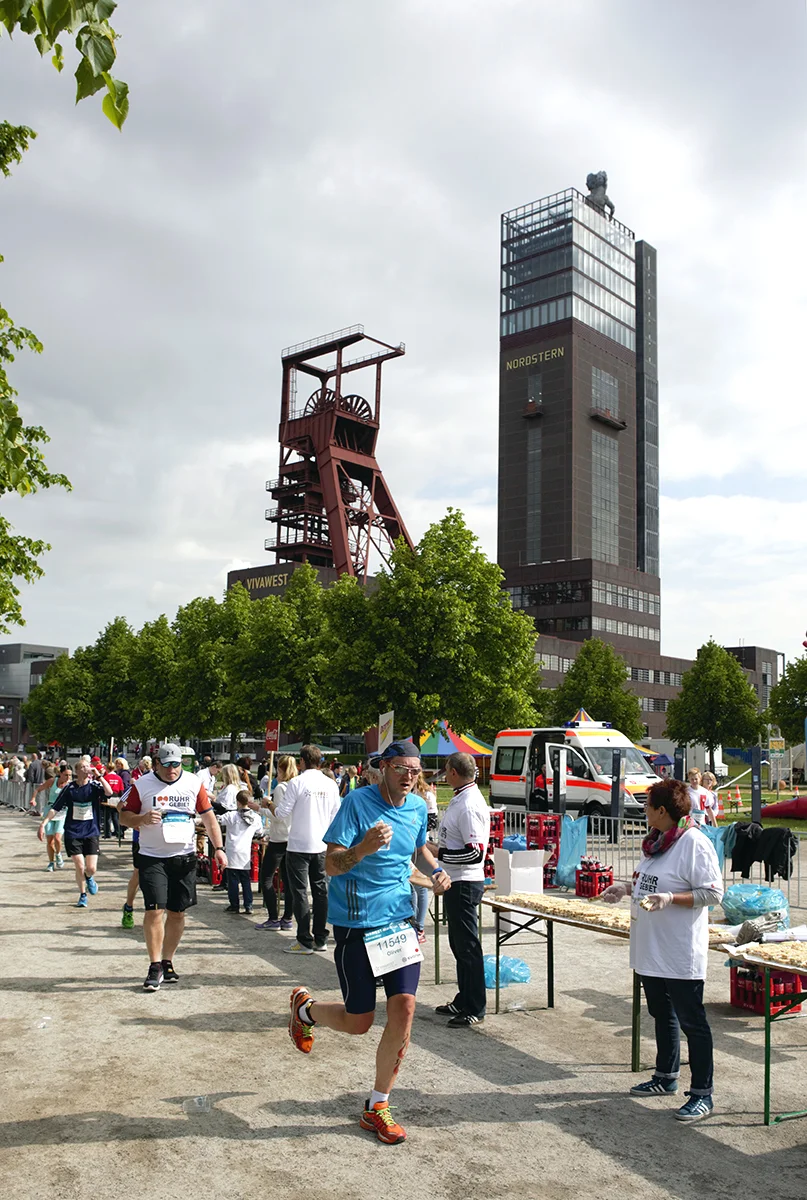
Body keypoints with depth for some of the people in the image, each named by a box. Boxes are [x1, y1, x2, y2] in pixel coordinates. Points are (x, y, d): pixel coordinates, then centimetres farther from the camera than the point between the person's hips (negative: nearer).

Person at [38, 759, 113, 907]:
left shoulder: (94, 786, -4)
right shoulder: (69, 788, -2)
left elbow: (109, 792, -23)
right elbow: (55, 807, 1)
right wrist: (43, 823, -6)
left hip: (91, 832, 0)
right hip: (73, 832, 0)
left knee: (91, 868, -6)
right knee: (79, 867, -4)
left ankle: (89, 878, 32)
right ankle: (83, 895, 20)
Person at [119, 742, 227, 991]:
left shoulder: (194, 783, 3)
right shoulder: (142, 785, -3)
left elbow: (208, 816, 7)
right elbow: (124, 816, 1)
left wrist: (218, 847, -1)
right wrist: (143, 819, -20)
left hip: (184, 857, 2)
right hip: (153, 857, -2)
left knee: (177, 912, 7)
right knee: (155, 910, -11)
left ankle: (167, 963, 21)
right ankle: (155, 967, -1)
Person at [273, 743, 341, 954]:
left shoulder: (296, 783, -12)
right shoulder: (331, 785, 2)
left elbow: (283, 813, -10)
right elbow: (336, 816, 7)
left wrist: (272, 806, 10)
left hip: (299, 845, -5)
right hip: (322, 845, 5)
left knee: (300, 892, 1)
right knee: (320, 890, 11)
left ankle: (305, 941, 1)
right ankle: (320, 939, 16)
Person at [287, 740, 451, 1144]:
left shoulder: (418, 808, 4)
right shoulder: (358, 802, -15)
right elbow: (331, 866, -17)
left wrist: (434, 874, 5)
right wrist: (365, 847, -36)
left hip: (400, 918, 5)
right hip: (356, 923, -5)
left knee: (404, 1009, -5)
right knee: (358, 1021, 4)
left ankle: (377, 1107, 13)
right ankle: (304, 1006, 37)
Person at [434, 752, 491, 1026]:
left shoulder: (469, 806, -22)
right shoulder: (460, 799, 10)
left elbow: (476, 852, -26)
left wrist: (440, 853, -21)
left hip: (465, 884, -11)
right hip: (456, 881, 11)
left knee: (468, 946, -1)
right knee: (458, 944, 19)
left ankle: (475, 1009, 8)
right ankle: (463, 1001, 31)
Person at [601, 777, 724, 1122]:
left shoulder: (694, 843, -18)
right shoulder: (655, 841, 10)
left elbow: (713, 893, -20)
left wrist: (670, 898, -28)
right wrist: (624, 889, 9)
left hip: (681, 953, -9)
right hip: (651, 948, 9)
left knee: (691, 1021, 0)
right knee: (662, 1014, 21)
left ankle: (702, 1094, 10)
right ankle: (666, 1078, 36)